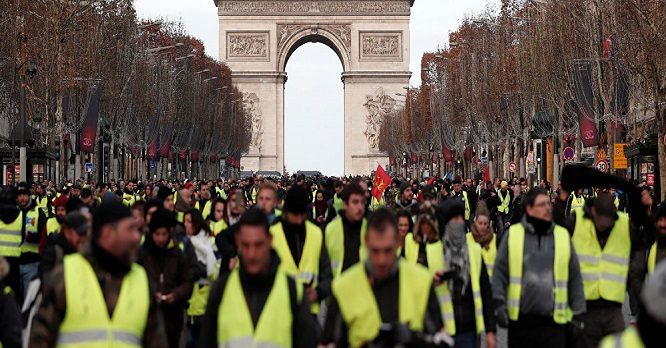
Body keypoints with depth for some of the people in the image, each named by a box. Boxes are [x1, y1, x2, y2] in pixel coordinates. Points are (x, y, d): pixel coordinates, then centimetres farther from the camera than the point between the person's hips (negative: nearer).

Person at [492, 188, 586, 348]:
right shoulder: (512, 235, 2)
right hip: (520, 321, -1)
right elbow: (500, 273, 3)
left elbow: (575, 278, 10)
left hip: (554, 322, 1)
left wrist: (578, 313, 6)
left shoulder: (563, 236, 7)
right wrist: (499, 305, -5)